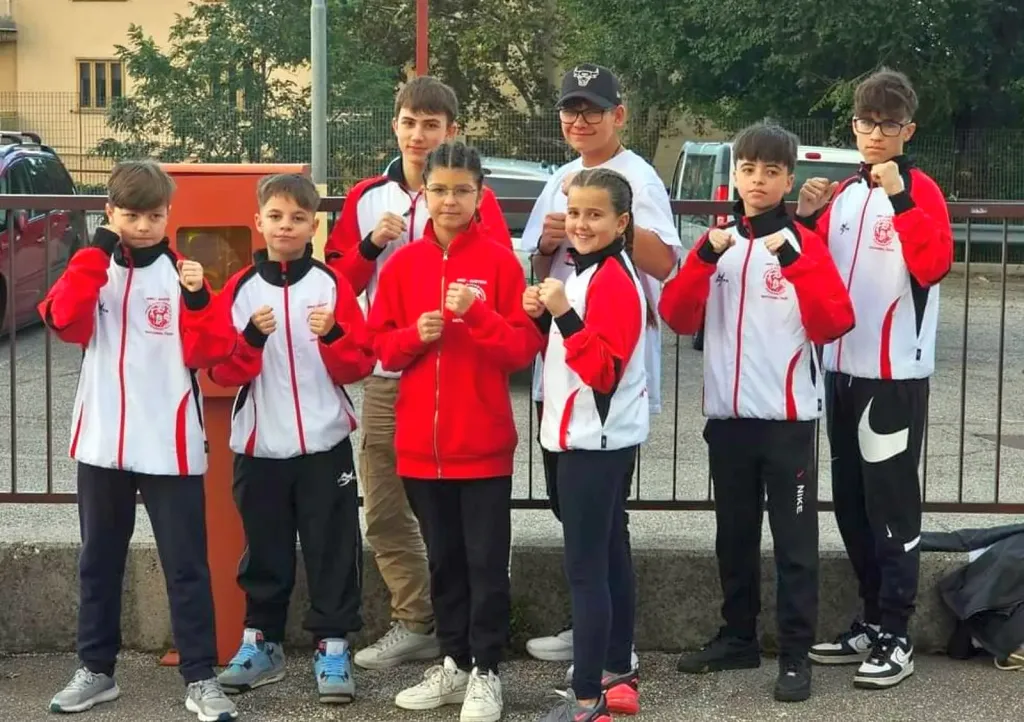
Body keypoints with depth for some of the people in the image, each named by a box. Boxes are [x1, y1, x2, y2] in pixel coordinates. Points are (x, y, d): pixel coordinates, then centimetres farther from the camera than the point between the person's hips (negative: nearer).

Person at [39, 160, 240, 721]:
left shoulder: (181, 273, 0)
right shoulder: (94, 267, 6)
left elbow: (210, 352, -9)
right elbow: (64, 321, -13)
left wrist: (198, 299, -24)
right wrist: (95, 254, -16)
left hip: (169, 446, -3)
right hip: (102, 442, 3)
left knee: (185, 564, 0)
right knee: (98, 561, 13)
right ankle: (95, 669, 25)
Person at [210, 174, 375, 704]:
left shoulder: (332, 284, 1)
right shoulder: (240, 288, 3)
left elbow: (361, 363, -1)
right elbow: (220, 369, -1)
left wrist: (333, 336, -20)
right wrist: (251, 337, -18)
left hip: (324, 442, -1)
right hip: (259, 443, 1)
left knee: (332, 548, 0)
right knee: (264, 549, 10)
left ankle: (333, 646, 8)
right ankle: (261, 642, 23)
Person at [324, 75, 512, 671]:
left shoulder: (475, 198, -2)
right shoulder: (367, 198, 10)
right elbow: (337, 284, 10)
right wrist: (370, 246, -8)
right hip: (385, 377, 5)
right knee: (386, 513, 10)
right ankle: (415, 623, 22)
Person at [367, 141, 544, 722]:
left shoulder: (501, 261, -5)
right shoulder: (402, 264, 4)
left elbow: (524, 349, -7)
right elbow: (380, 345, 6)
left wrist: (477, 313, -21)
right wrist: (415, 335, -13)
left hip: (484, 442, -3)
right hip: (420, 442, 3)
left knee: (487, 563, 2)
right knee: (444, 560, 15)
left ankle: (486, 673, 12)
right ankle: (454, 663, 26)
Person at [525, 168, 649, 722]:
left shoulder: (612, 280, -17)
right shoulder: (588, 272, 14)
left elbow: (602, 368, -22)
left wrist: (563, 313, -27)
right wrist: (544, 316, 2)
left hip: (595, 441, -10)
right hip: (599, 439, 10)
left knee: (585, 567, -8)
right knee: (609, 555, 15)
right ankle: (618, 676, 24)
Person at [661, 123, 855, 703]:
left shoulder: (805, 243, -2)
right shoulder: (717, 241, 9)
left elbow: (835, 323, -13)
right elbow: (677, 317, 0)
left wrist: (795, 260, -23)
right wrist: (705, 256, -14)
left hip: (788, 416, -4)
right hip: (728, 414, 4)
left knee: (794, 540, -1)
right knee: (735, 537, 14)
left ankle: (797, 654, 4)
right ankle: (739, 637, 25)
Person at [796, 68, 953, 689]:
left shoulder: (919, 190, -6)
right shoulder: (843, 193, 13)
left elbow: (935, 265, -21)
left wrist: (900, 197, -26)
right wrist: (806, 219, -2)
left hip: (897, 372, -7)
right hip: (843, 368, 7)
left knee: (891, 503, -5)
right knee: (851, 504, 12)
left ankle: (897, 638, 1)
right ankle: (873, 622, 23)